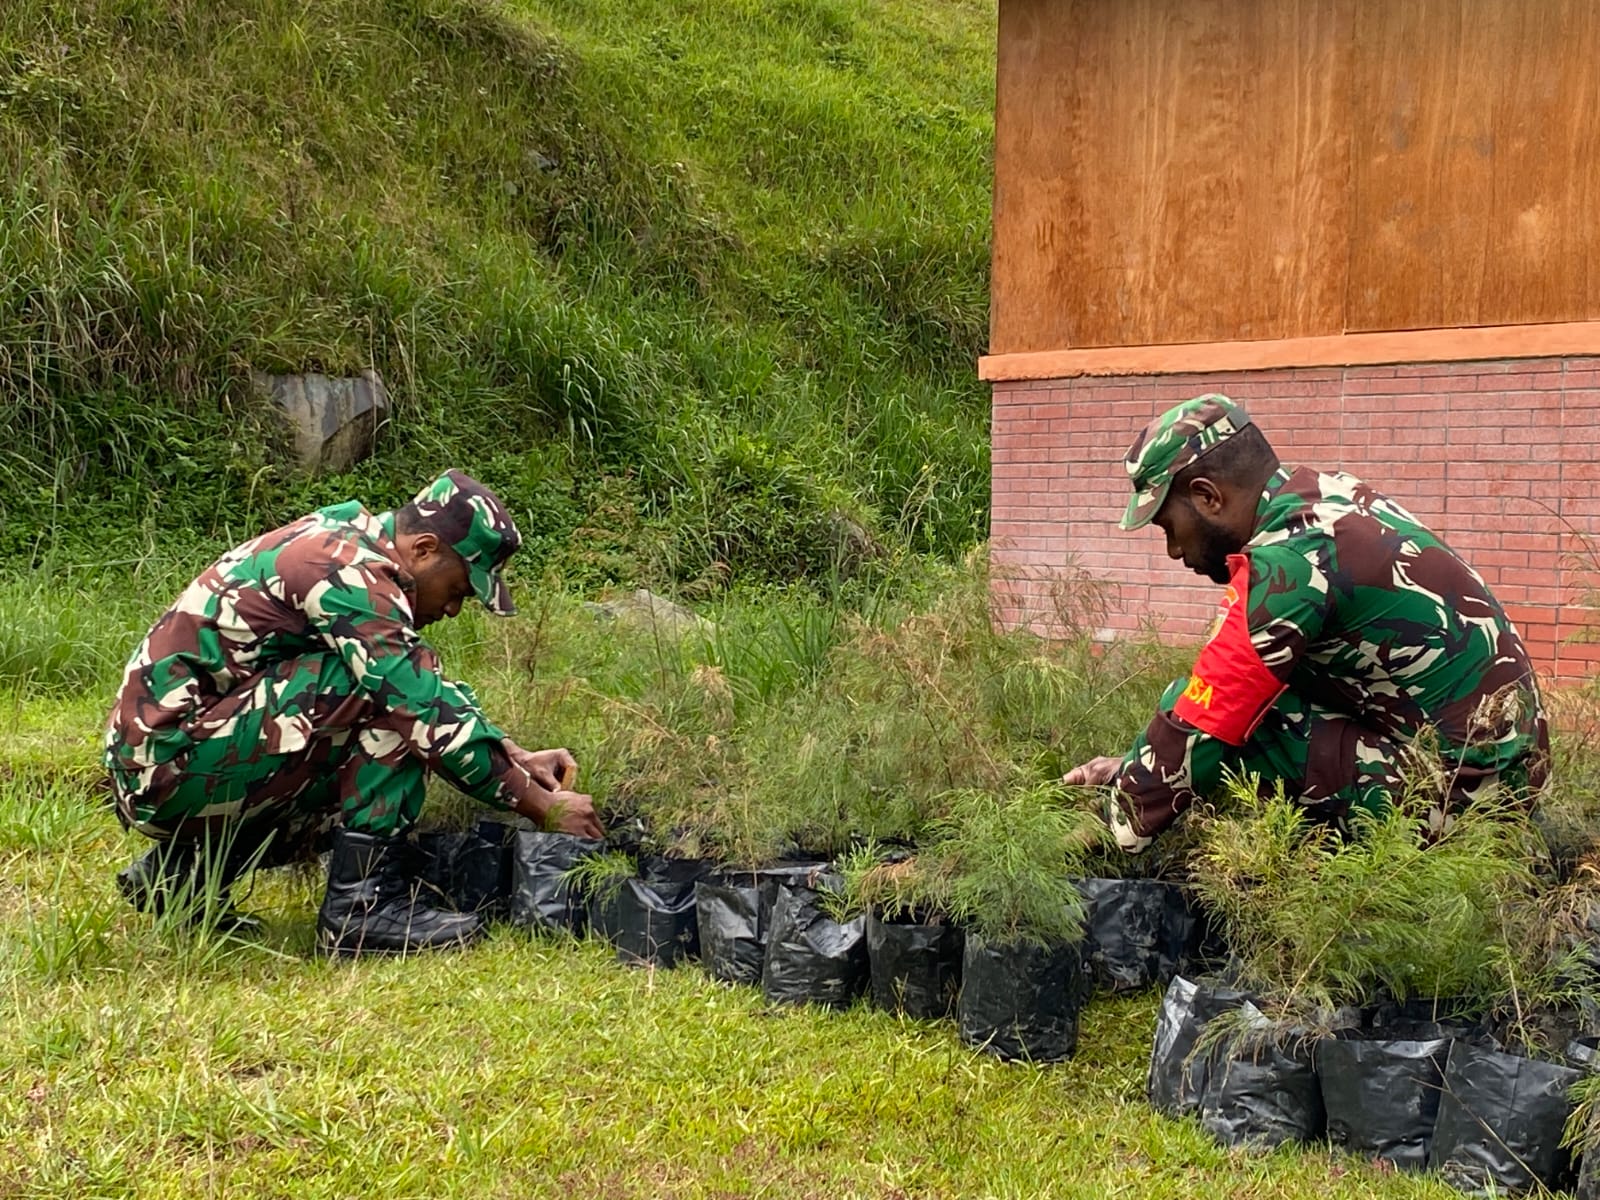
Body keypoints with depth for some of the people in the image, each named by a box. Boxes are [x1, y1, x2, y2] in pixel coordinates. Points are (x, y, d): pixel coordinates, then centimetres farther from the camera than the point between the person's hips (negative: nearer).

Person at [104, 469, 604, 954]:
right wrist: (545, 806, -13)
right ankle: (367, 901, -16)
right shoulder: (349, 574, -17)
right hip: (172, 759, -10)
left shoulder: (349, 544, 12)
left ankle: (184, 868, 15)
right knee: (390, 691, -17)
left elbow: (433, 693, 21)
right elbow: (430, 714, -20)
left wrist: (517, 756, 12)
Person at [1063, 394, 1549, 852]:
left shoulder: (1287, 561, -20)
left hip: (1459, 792, -9)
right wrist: (1133, 766, 10)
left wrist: (1121, 832, -5)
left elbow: (1199, 728, -17)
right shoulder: (1325, 491, 6)